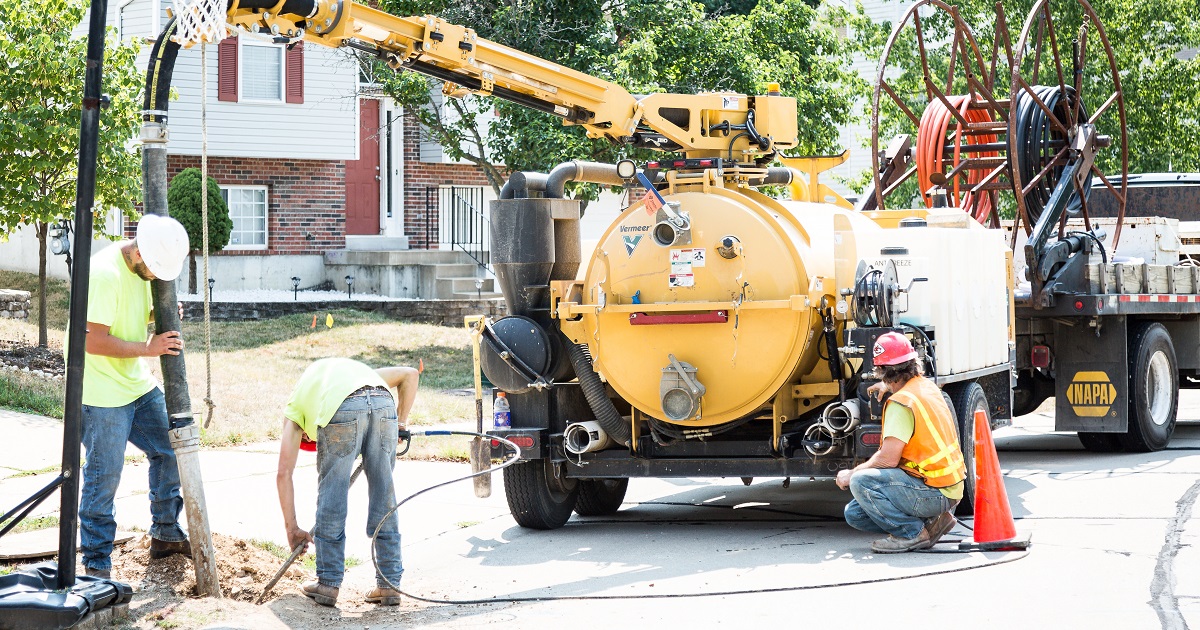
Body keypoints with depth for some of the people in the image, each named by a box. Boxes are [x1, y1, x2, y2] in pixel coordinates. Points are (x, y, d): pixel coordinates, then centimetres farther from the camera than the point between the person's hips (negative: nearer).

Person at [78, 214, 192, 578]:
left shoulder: (145, 267, 2)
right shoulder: (105, 274, -25)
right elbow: (94, 341, -27)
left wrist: (159, 313, -3)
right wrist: (148, 348, -22)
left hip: (138, 383, 9)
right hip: (102, 391, -9)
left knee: (168, 450, 14)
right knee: (104, 476, -4)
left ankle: (164, 534, 30)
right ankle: (96, 564, 6)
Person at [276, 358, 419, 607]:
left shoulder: (295, 408, 34)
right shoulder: (357, 369, 46)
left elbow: (284, 472, 26)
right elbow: (409, 374, 33)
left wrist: (292, 528, 30)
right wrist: (401, 421, 32)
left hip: (340, 410, -3)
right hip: (383, 403, 3)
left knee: (331, 495, 12)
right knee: (384, 495, 13)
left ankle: (328, 583, 16)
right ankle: (389, 584, 16)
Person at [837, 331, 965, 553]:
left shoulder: (901, 402, -20)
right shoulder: (926, 385, 9)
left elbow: (888, 459, -24)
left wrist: (850, 475, -10)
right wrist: (887, 386, 53)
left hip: (934, 492, -9)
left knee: (861, 482, -25)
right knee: (854, 513, 10)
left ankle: (912, 532, -12)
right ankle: (931, 520, 8)